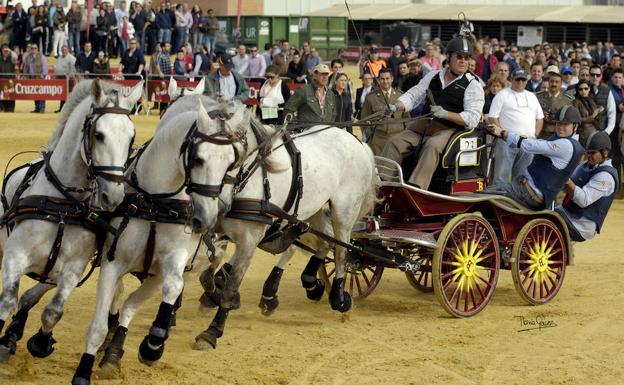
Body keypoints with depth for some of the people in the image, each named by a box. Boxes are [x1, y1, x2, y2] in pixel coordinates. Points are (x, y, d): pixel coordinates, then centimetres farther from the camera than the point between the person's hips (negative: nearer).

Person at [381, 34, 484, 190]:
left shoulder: (473, 85, -1)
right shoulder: (433, 76, 17)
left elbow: (472, 119, -9)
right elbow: (414, 94, 18)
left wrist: (445, 114, -20)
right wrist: (396, 106, -3)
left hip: (449, 129, -6)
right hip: (424, 125, 6)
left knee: (432, 145, -36)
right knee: (395, 141, -13)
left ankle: (415, 187, -50)